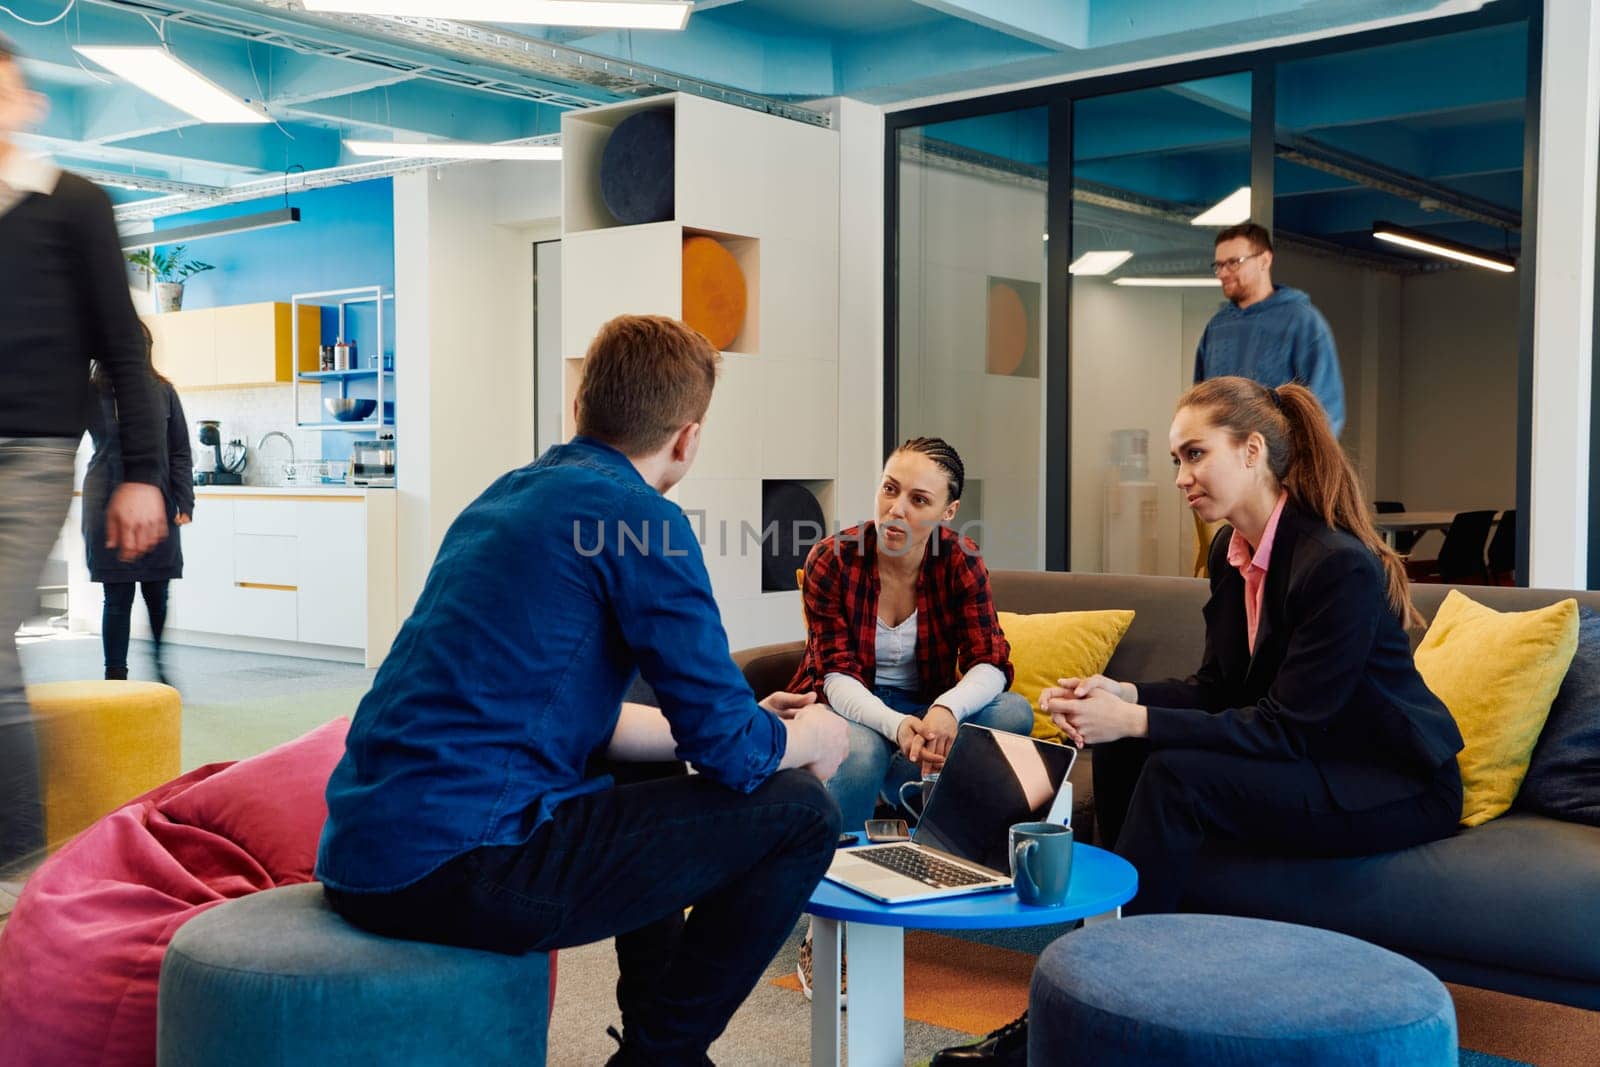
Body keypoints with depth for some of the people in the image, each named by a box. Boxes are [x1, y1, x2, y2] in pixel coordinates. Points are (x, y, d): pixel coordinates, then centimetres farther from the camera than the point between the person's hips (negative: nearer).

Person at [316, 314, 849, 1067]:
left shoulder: (508, 494, 16)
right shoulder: (640, 520, -10)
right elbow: (732, 750, -11)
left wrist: (752, 724, 27)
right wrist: (812, 736, 12)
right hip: (458, 872, -9)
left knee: (648, 787, 31)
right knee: (796, 811, -1)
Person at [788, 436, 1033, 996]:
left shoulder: (961, 562, -9)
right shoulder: (831, 560, -15)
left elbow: (990, 663, -16)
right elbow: (837, 676, -20)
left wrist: (946, 709, -39)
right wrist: (895, 725, -41)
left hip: (927, 712, 3)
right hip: (849, 711, -2)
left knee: (1014, 713, -25)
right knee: (861, 752, -38)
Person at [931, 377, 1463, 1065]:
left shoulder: (1341, 565, -23)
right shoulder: (1232, 551, 3)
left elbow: (1284, 726, -25)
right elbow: (1217, 689, 7)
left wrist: (1135, 720, -30)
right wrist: (1124, 696, -13)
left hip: (1398, 787, -8)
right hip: (1313, 762, 8)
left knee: (1175, 775, -27)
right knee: (1120, 751, -11)